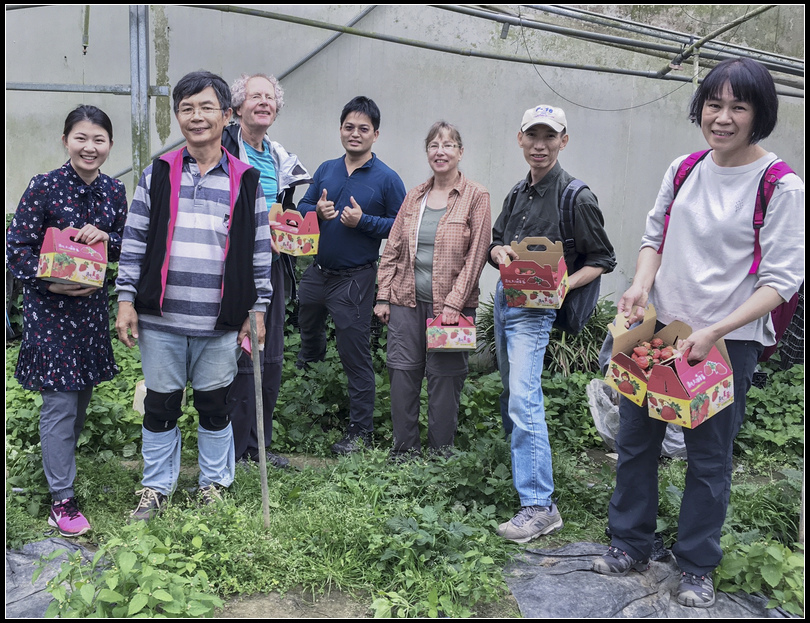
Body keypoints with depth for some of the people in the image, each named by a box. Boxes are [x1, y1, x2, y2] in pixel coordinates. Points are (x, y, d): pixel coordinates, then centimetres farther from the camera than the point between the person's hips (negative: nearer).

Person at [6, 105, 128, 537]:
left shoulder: (114, 191, 3)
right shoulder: (44, 187, -11)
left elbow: (124, 250, 8)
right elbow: (17, 246, -10)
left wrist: (105, 237, -14)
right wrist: (53, 283, -21)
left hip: (92, 304, 5)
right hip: (49, 305, -5)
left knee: (83, 393, 16)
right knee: (60, 402, -3)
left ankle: (61, 458, 41)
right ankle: (62, 499, 8)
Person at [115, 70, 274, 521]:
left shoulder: (246, 181, 4)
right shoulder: (158, 174, 5)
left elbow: (260, 250, 6)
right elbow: (134, 242, 6)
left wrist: (257, 309, 4)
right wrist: (127, 300, 1)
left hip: (220, 321, -1)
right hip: (160, 317, 1)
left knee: (214, 404, 10)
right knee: (160, 404, 10)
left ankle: (215, 484, 30)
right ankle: (157, 486, 28)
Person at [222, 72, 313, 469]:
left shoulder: (280, 160, 15)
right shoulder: (224, 148, -7)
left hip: (270, 265, 8)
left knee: (270, 359, 13)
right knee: (239, 360, -3)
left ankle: (259, 445, 28)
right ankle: (234, 452, 13)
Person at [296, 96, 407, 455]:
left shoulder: (387, 179, -6)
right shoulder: (326, 170, 8)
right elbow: (302, 209, 12)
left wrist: (363, 221, -19)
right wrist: (317, 211, -10)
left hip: (354, 279, -5)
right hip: (316, 272, 6)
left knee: (356, 357, -1)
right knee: (308, 330, 29)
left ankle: (360, 432, 10)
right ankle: (310, 363, 64)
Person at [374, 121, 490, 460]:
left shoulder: (476, 197, -1)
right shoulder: (414, 196, 12)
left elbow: (476, 256, -6)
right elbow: (392, 250, 13)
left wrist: (453, 303, -12)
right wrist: (383, 296, 6)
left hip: (450, 305, -4)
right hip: (406, 302, 4)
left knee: (445, 378, 2)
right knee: (402, 374, 4)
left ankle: (440, 454, 17)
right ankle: (403, 451, 17)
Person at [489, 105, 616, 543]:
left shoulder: (575, 196, -11)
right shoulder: (518, 192, 11)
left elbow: (602, 259, -7)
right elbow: (494, 242, 17)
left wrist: (563, 285, -23)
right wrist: (498, 250, -7)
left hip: (534, 308, -8)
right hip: (504, 297, 8)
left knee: (524, 400, -15)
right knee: (512, 390, 18)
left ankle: (539, 506, -11)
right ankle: (517, 461, 36)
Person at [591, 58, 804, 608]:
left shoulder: (781, 186, -10)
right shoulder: (683, 170, 5)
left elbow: (782, 279, -12)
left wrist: (713, 333, -22)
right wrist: (642, 285, -7)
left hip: (728, 342, -4)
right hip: (657, 329, 5)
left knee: (709, 457, 8)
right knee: (635, 439, 12)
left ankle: (698, 567, 28)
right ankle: (631, 545, 32)